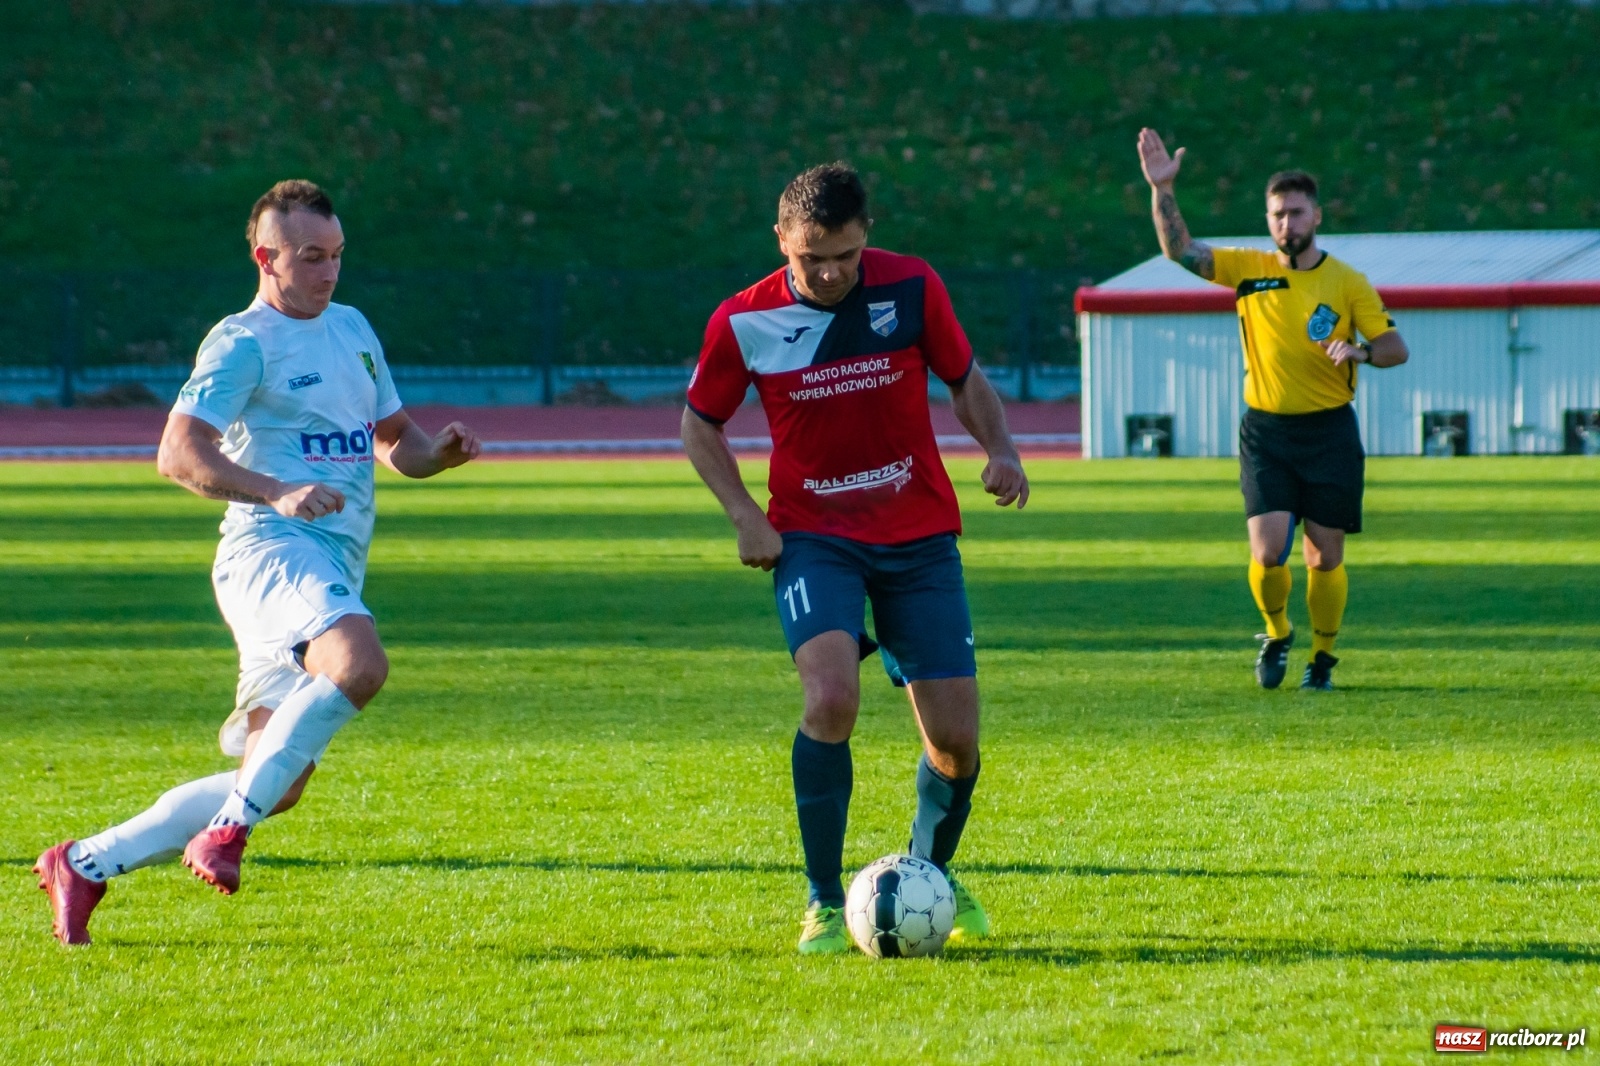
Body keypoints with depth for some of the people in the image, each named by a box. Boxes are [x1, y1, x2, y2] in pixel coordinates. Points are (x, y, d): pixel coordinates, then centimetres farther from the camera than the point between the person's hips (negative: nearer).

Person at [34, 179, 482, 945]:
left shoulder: (352, 329, 21)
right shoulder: (243, 343, -5)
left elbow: (394, 439, 31)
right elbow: (178, 455, -15)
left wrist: (438, 454, 7)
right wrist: (281, 493, -28)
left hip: (334, 573, 8)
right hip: (269, 550, -8)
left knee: (276, 785, 3)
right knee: (358, 664, -37)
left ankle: (84, 865, 14)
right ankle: (226, 830, -27)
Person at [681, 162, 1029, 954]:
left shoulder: (912, 289, -7)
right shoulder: (746, 322, -9)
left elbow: (964, 379, 8)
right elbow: (700, 423, 7)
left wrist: (1001, 449, -11)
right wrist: (744, 516, -6)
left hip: (919, 537, 2)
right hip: (814, 536, -2)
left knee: (956, 737, -1)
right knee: (832, 696, -27)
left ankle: (931, 875, 31)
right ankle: (824, 904, -13)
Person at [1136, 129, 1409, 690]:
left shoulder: (1347, 283, 0)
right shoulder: (1248, 269, 3)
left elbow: (1396, 348, 0)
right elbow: (1180, 249, -5)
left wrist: (1360, 351, -21)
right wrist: (1162, 190, -16)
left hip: (1329, 432, 0)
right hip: (1265, 432, 0)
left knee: (1325, 557, 2)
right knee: (1268, 551, -11)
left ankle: (1322, 655, 22)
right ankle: (1276, 635, 17)